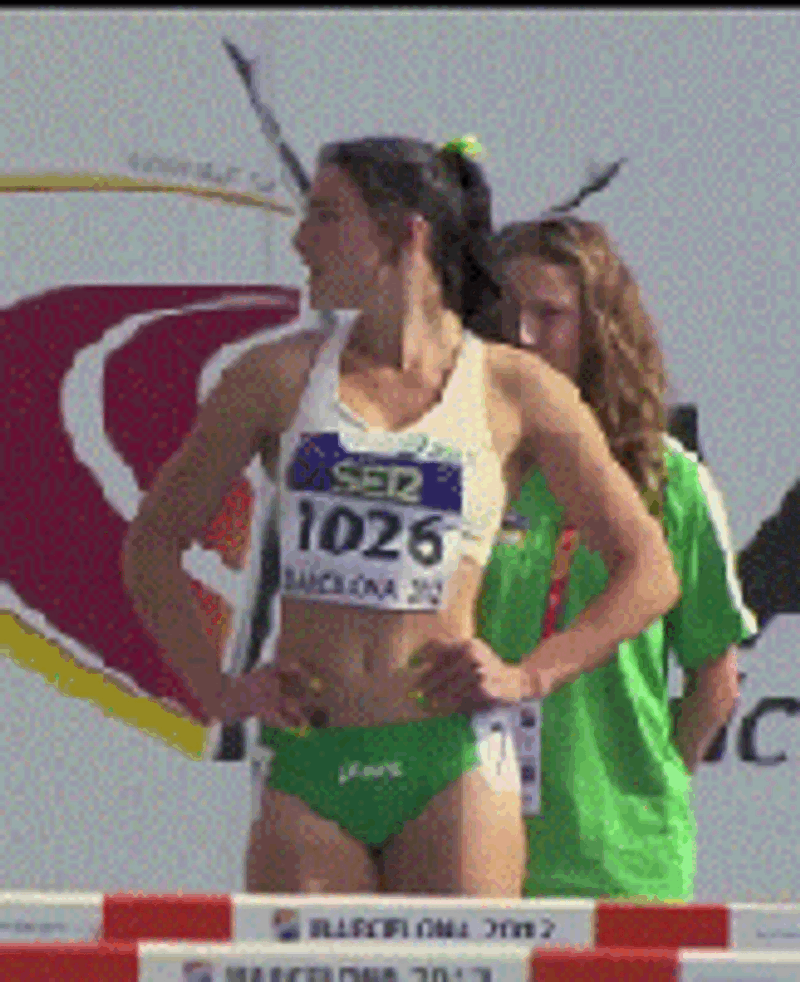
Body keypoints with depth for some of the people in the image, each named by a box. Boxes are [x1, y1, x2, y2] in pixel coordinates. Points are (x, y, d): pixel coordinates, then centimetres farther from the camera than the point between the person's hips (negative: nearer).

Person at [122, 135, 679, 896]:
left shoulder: (516, 391, 5)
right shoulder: (281, 376, 9)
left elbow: (648, 574, 10)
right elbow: (153, 542, 18)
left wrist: (531, 676, 0)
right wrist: (214, 689, 8)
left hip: (449, 765, -2)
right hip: (306, 768, 2)